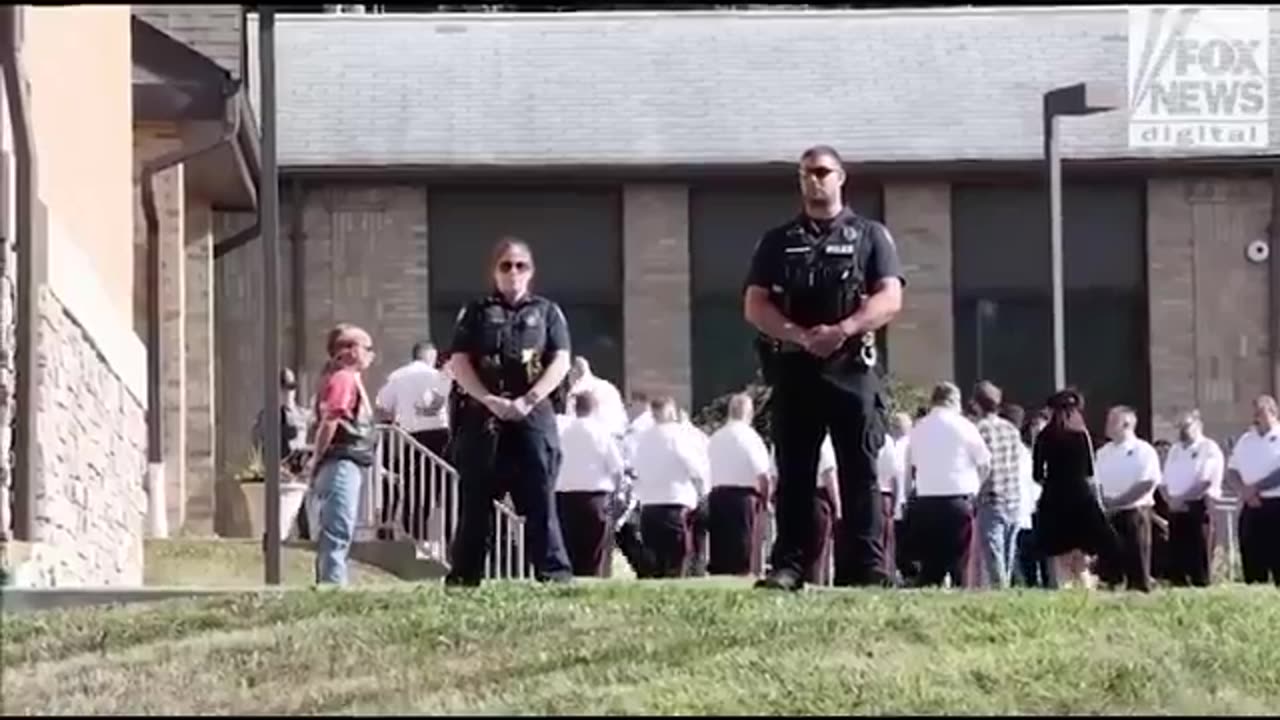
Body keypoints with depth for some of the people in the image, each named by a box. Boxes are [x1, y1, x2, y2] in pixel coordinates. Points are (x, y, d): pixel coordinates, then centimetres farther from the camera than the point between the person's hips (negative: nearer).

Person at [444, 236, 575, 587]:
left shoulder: (547, 312, 13)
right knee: (475, 500, 0)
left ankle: (554, 574, -9)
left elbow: (560, 362, 3)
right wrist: (491, 400, -12)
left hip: (533, 416, 0)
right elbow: (459, 364, 3)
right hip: (482, 417, 0)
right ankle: (463, 577, 3)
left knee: (540, 499, -7)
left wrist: (528, 400, -11)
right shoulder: (475, 313, 12)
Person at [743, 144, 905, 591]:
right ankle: (788, 566, 0)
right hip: (793, 367, 2)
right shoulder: (778, 241, 16)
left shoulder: (870, 236, 11)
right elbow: (754, 305, 6)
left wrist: (843, 329, -18)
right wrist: (800, 336, -11)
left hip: (852, 367, -2)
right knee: (794, 473, 1)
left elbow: (890, 299, -1)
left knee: (860, 472, -4)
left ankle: (867, 568, -6)